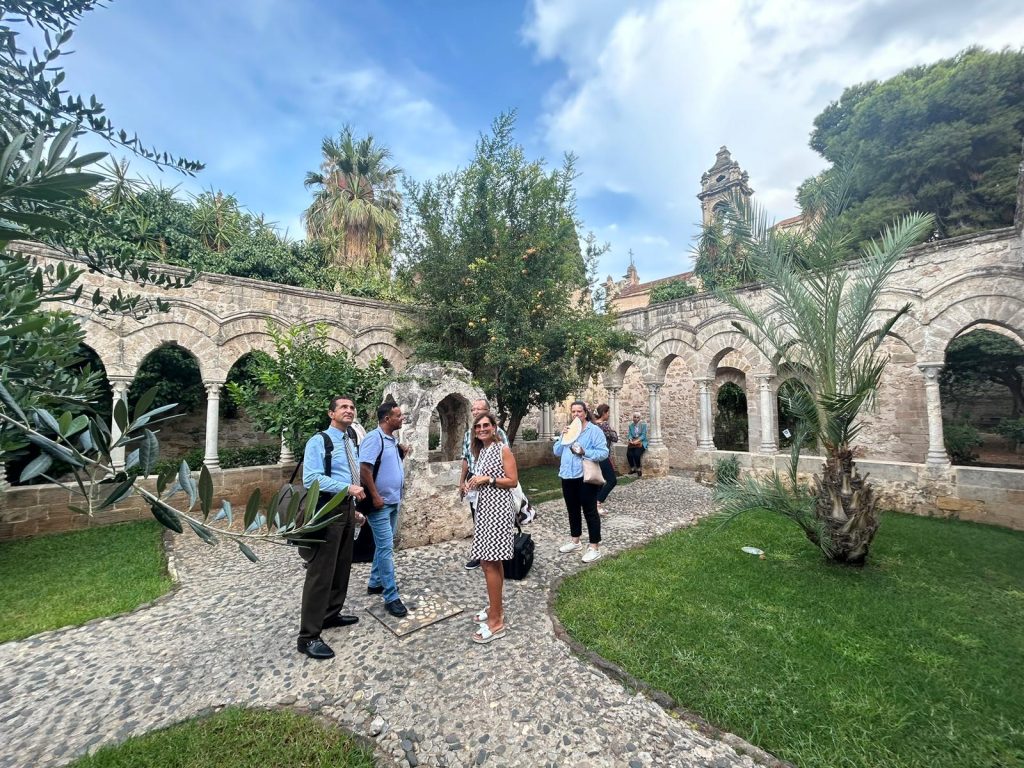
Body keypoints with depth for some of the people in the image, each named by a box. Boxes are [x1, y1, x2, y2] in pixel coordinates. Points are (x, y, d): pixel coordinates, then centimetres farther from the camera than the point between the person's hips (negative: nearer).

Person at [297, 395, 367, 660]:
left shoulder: (349, 443, 14)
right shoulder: (319, 441, -12)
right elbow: (311, 479, -23)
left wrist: (354, 509, 17)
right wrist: (347, 488, -29)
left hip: (346, 509, 9)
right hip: (327, 510, -9)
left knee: (342, 567, 18)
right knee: (320, 572, -4)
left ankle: (331, 614, 36)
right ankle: (308, 636, 7)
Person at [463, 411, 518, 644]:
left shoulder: (503, 449, -9)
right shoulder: (480, 451, 13)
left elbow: (513, 481, -12)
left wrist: (487, 479, -18)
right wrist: (473, 483, 4)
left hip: (498, 508, -8)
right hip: (484, 508, 8)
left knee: (490, 562, -6)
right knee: (490, 561, 16)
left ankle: (496, 622, 3)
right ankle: (495, 607, 30)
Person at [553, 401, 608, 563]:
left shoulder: (595, 430, -8)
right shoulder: (568, 430, 14)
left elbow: (603, 453, -15)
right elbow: (557, 452, 10)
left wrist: (585, 452, -26)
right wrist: (563, 438, -5)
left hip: (585, 477, -7)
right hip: (568, 476, 7)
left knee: (590, 511, 0)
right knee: (572, 510, 17)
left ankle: (595, 547, 10)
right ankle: (575, 541, 32)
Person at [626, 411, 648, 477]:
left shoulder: (643, 425, 2)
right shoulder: (631, 426, 13)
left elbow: (643, 435, -8)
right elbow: (630, 435, 4)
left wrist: (637, 440, -23)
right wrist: (630, 440, -19)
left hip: (641, 442, -3)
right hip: (632, 443, 3)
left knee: (636, 454, -29)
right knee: (629, 454, -23)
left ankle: (639, 469, -6)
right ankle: (632, 468, -2)